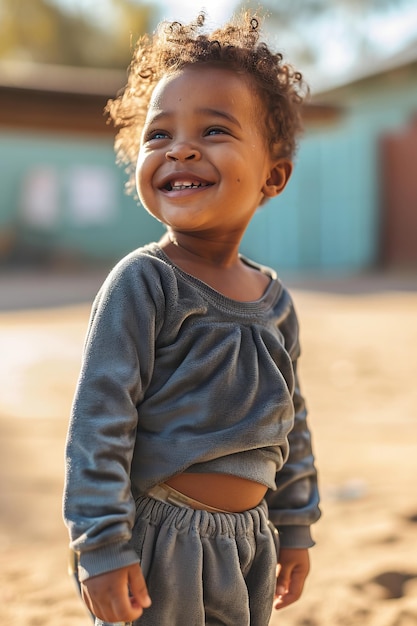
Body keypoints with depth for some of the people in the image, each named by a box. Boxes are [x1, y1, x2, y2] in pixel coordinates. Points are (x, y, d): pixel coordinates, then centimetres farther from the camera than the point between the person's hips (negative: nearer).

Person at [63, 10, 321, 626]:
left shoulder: (275, 298, 3)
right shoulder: (143, 282, -15)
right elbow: (99, 421, -17)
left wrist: (295, 527, 16)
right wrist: (103, 547, -18)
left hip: (249, 541, 6)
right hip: (160, 541, -6)